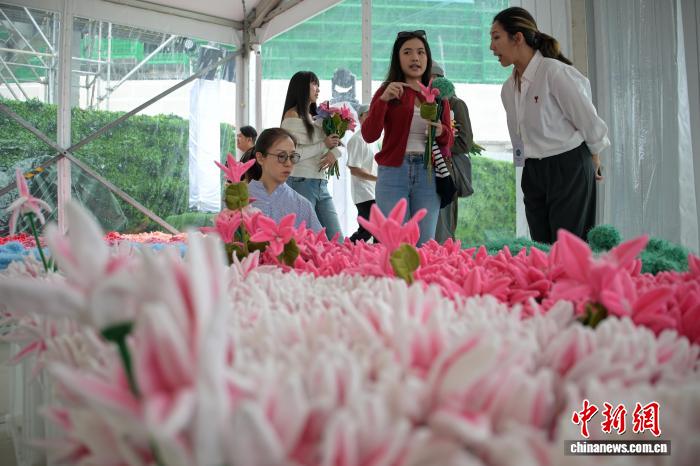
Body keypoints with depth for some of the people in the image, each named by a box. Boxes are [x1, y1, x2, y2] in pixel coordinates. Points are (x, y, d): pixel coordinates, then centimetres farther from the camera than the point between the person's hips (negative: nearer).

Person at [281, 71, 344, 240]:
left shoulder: (314, 118, 19)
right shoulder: (292, 116, -3)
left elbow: (336, 140, 18)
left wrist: (334, 152, -6)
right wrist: (324, 145, -10)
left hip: (321, 184, 7)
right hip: (301, 183, -7)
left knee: (337, 239, 2)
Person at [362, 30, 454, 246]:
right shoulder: (388, 91, 5)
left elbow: (449, 140, 14)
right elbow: (369, 135, -6)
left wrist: (440, 131, -8)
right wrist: (383, 100, -17)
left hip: (428, 174, 3)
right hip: (393, 172, -2)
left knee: (425, 243, 4)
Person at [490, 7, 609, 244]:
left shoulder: (555, 72, -14)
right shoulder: (508, 88, 8)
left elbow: (588, 120, -7)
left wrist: (594, 159, 6)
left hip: (569, 169, -7)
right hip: (533, 173, 7)